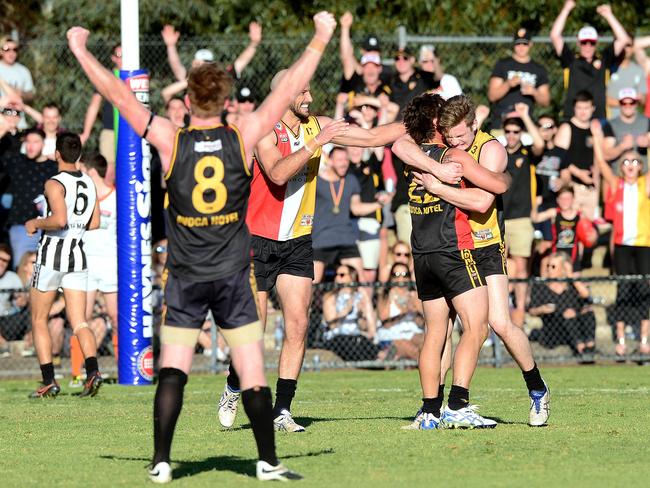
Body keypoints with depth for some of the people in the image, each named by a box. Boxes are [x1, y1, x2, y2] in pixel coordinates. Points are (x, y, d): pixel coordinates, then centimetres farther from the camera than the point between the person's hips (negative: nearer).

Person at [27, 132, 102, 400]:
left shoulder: (55, 184, -13)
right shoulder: (89, 184, 8)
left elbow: (60, 219, -26)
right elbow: (94, 223, 14)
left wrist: (36, 224, -9)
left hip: (51, 255, -5)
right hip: (78, 256, 5)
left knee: (39, 320, 8)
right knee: (79, 323, 1)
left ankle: (49, 381, 3)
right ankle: (93, 370, -23)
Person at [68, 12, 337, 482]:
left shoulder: (170, 140, -7)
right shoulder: (243, 138, -5)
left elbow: (118, 93, -2)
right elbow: (289, 89, 1)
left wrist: (80, 50, 8)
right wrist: (320, 40, 11)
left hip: (185, 279, 0)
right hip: (234, 276, 0)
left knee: (172, 371, 2)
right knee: (253, 371, 3)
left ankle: (161, 462, -3)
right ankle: (268, 462, 3)